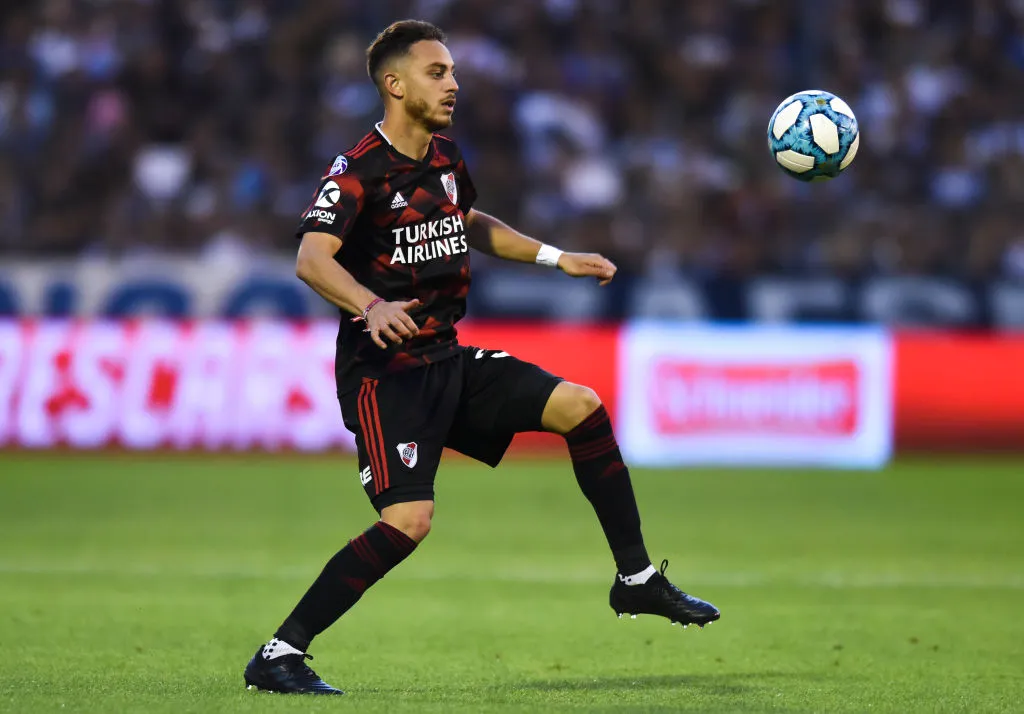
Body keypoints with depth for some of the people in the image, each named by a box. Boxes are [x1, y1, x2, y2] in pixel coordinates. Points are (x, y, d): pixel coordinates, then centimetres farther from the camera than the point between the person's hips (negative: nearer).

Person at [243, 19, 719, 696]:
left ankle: (637, 578, 14)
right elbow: (312, 259, -31)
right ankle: (279, 654, -15)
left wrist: (556, 258, 29)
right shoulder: (358, 171, -15)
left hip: (448, 361, 8)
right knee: (409, 520, -22)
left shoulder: (446, 159, 10)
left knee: (581, 406, 2)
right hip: (384, 373, -8)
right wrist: (372, 306, -49)